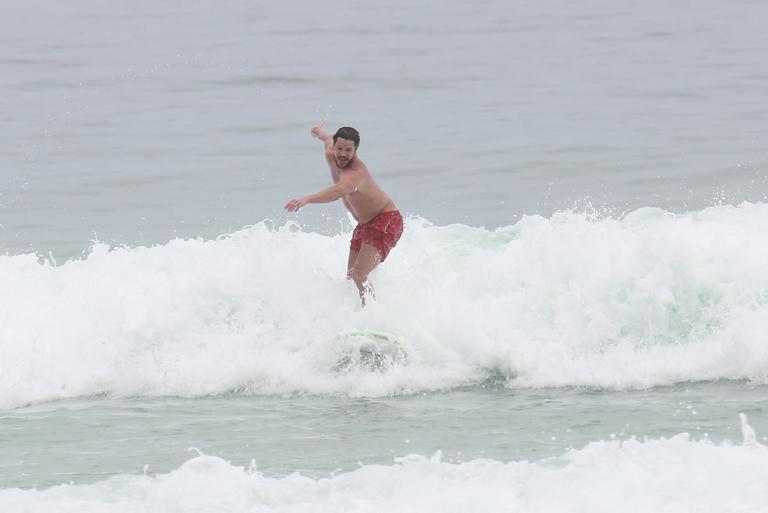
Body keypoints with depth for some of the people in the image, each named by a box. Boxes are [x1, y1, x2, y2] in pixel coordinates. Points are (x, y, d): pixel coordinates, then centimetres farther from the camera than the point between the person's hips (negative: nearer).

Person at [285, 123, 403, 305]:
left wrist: (306, 199, -69)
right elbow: (328, 140, 21)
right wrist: (319, 131, 46)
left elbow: (338, 191, -56)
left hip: (386, 221, -10)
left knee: (359, 275, -24)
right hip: (364, 224, 10)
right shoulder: (331, 156, -6)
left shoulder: (355, 173, -32)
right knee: (351, 277, 10)